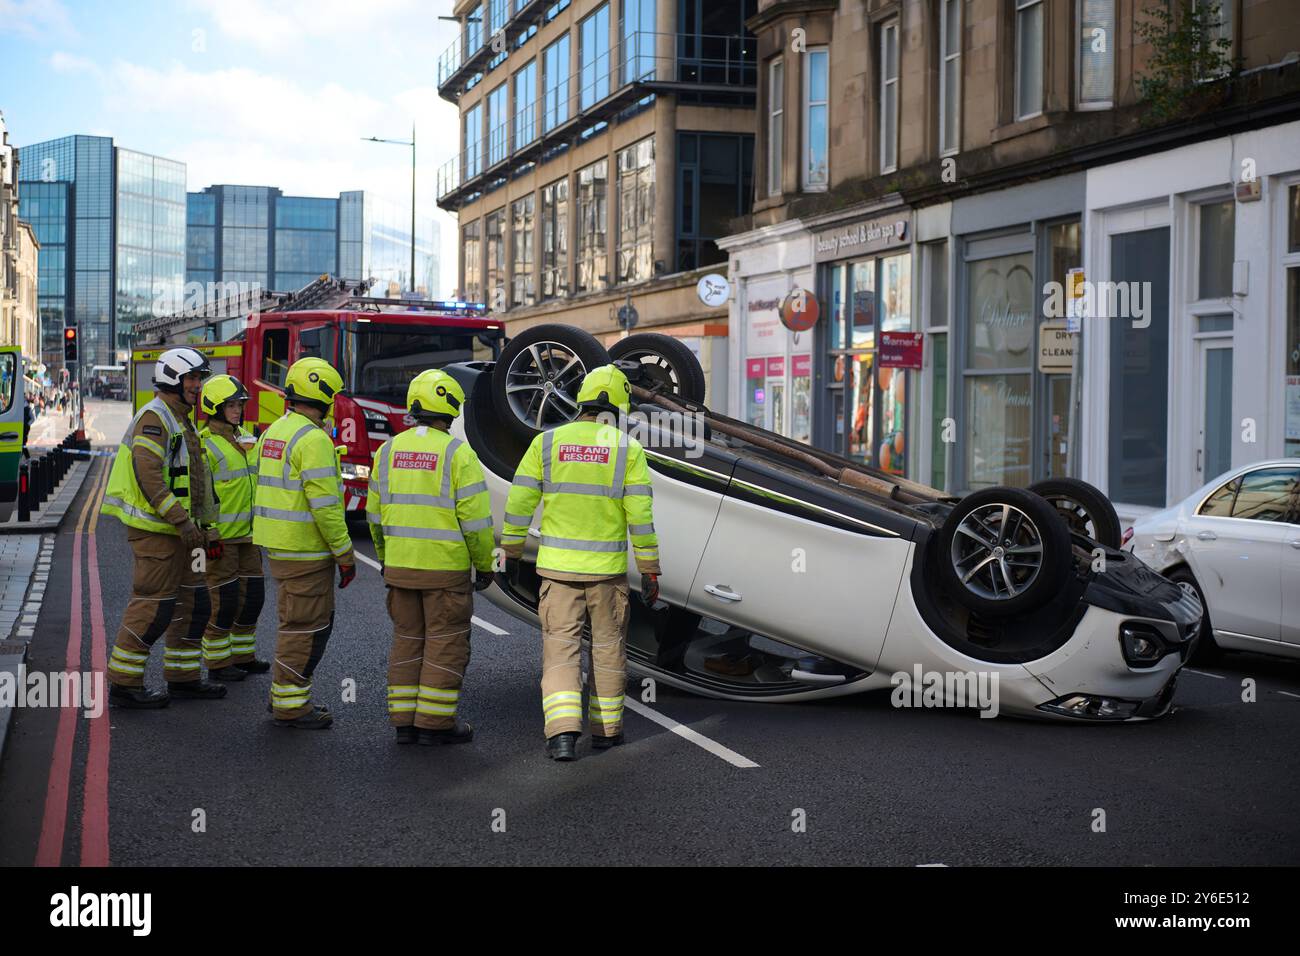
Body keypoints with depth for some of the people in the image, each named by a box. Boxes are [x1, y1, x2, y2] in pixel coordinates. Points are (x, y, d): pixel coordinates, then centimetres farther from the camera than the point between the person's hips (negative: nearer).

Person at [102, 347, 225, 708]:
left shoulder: (181, 422, 19)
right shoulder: (154, 418, -13)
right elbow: (149, 475, -24)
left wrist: (203, 529, 20)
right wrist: (183, 521, -26)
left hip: (177, 530, 10)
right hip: (155, 529, -10)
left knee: (192, 603, 13)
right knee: (154, 606, -8)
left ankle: (183, 677, 21)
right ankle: (123, 684, -1)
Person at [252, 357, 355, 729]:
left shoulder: (274, 432, 12)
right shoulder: (313, 439, -18)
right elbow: (324, 505, -22)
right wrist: (345, 554, -15)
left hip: (279, 545, 10)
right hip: (306, 550, -10)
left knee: (297, 622, 19)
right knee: (306, 627, -2)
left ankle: (286, 694, 26)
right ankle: (290, 706, 4)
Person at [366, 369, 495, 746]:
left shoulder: (388, 450, 5)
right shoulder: (458, 453, -11)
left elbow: (376, 514, 10)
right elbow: (475, 519, -13)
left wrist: (385, 558, 22)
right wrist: (484, 565, -1)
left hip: (400, 568, 5)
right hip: (446, 569, -5)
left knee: (408, 641, 13)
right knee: (446, 644, 4)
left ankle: (404, 721, 15)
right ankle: (435, 722, 6)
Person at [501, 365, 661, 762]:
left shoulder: (547, 442, -1)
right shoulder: (627, 449, -5)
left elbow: (519, 502, 0)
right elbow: (641, 514, -7)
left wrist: (512, 549, 14)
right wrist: (650, 571, 0)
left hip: (557, 565, 1)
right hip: (607, 568, -1)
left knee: (561, 647, 2)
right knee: (608, 647, 14)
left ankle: (562, 733, -12)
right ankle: (606, 729, 23)